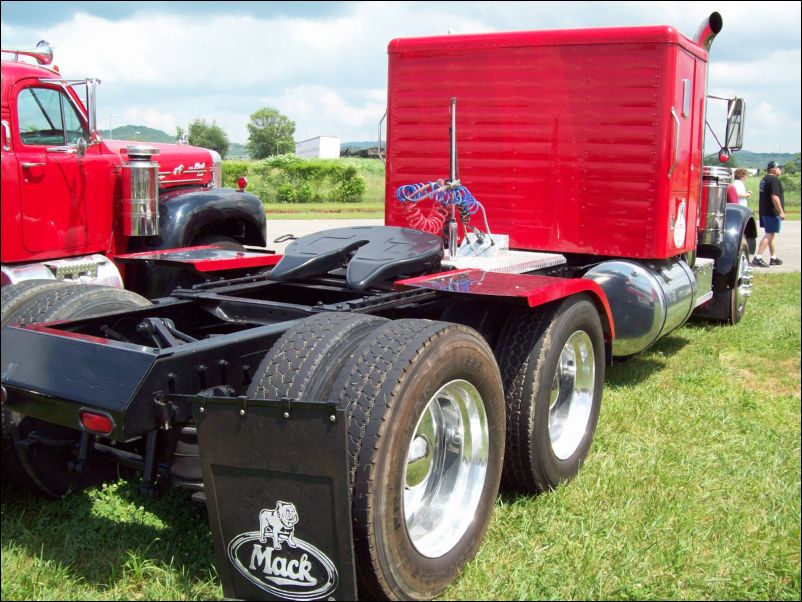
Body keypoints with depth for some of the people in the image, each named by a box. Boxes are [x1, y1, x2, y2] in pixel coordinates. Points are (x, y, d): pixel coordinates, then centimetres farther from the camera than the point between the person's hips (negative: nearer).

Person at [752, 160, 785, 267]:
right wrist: (781, 211, -22)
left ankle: (774, 257, 21)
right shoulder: (774, 180, -15)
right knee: (769, 235, -9)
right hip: (772, 212, -10)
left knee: (770, 234, 15)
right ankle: (758, 258, -15)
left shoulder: (764, 179, 16)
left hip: (764, 211, 10)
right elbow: (774, 197, -24)